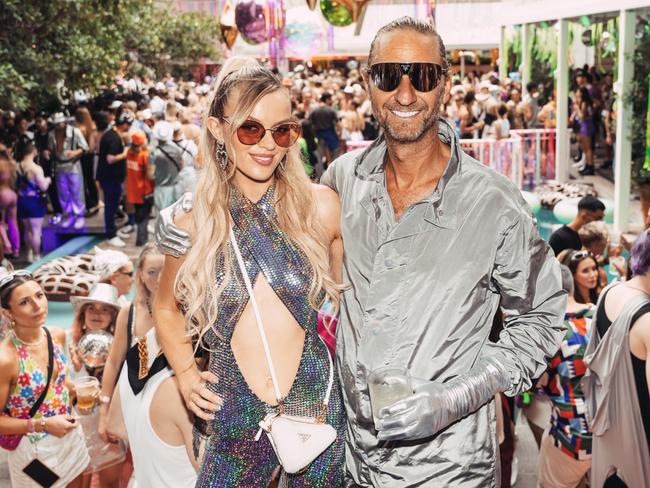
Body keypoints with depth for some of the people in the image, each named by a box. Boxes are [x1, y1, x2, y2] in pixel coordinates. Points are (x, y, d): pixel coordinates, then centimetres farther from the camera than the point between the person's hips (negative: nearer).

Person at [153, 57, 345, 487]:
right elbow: (166, 307, 14)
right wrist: (186, 373, 3)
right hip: (236, 418, 0)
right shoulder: (192, 223, -4)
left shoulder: (320, 205, -7)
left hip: (317, 406, 0)